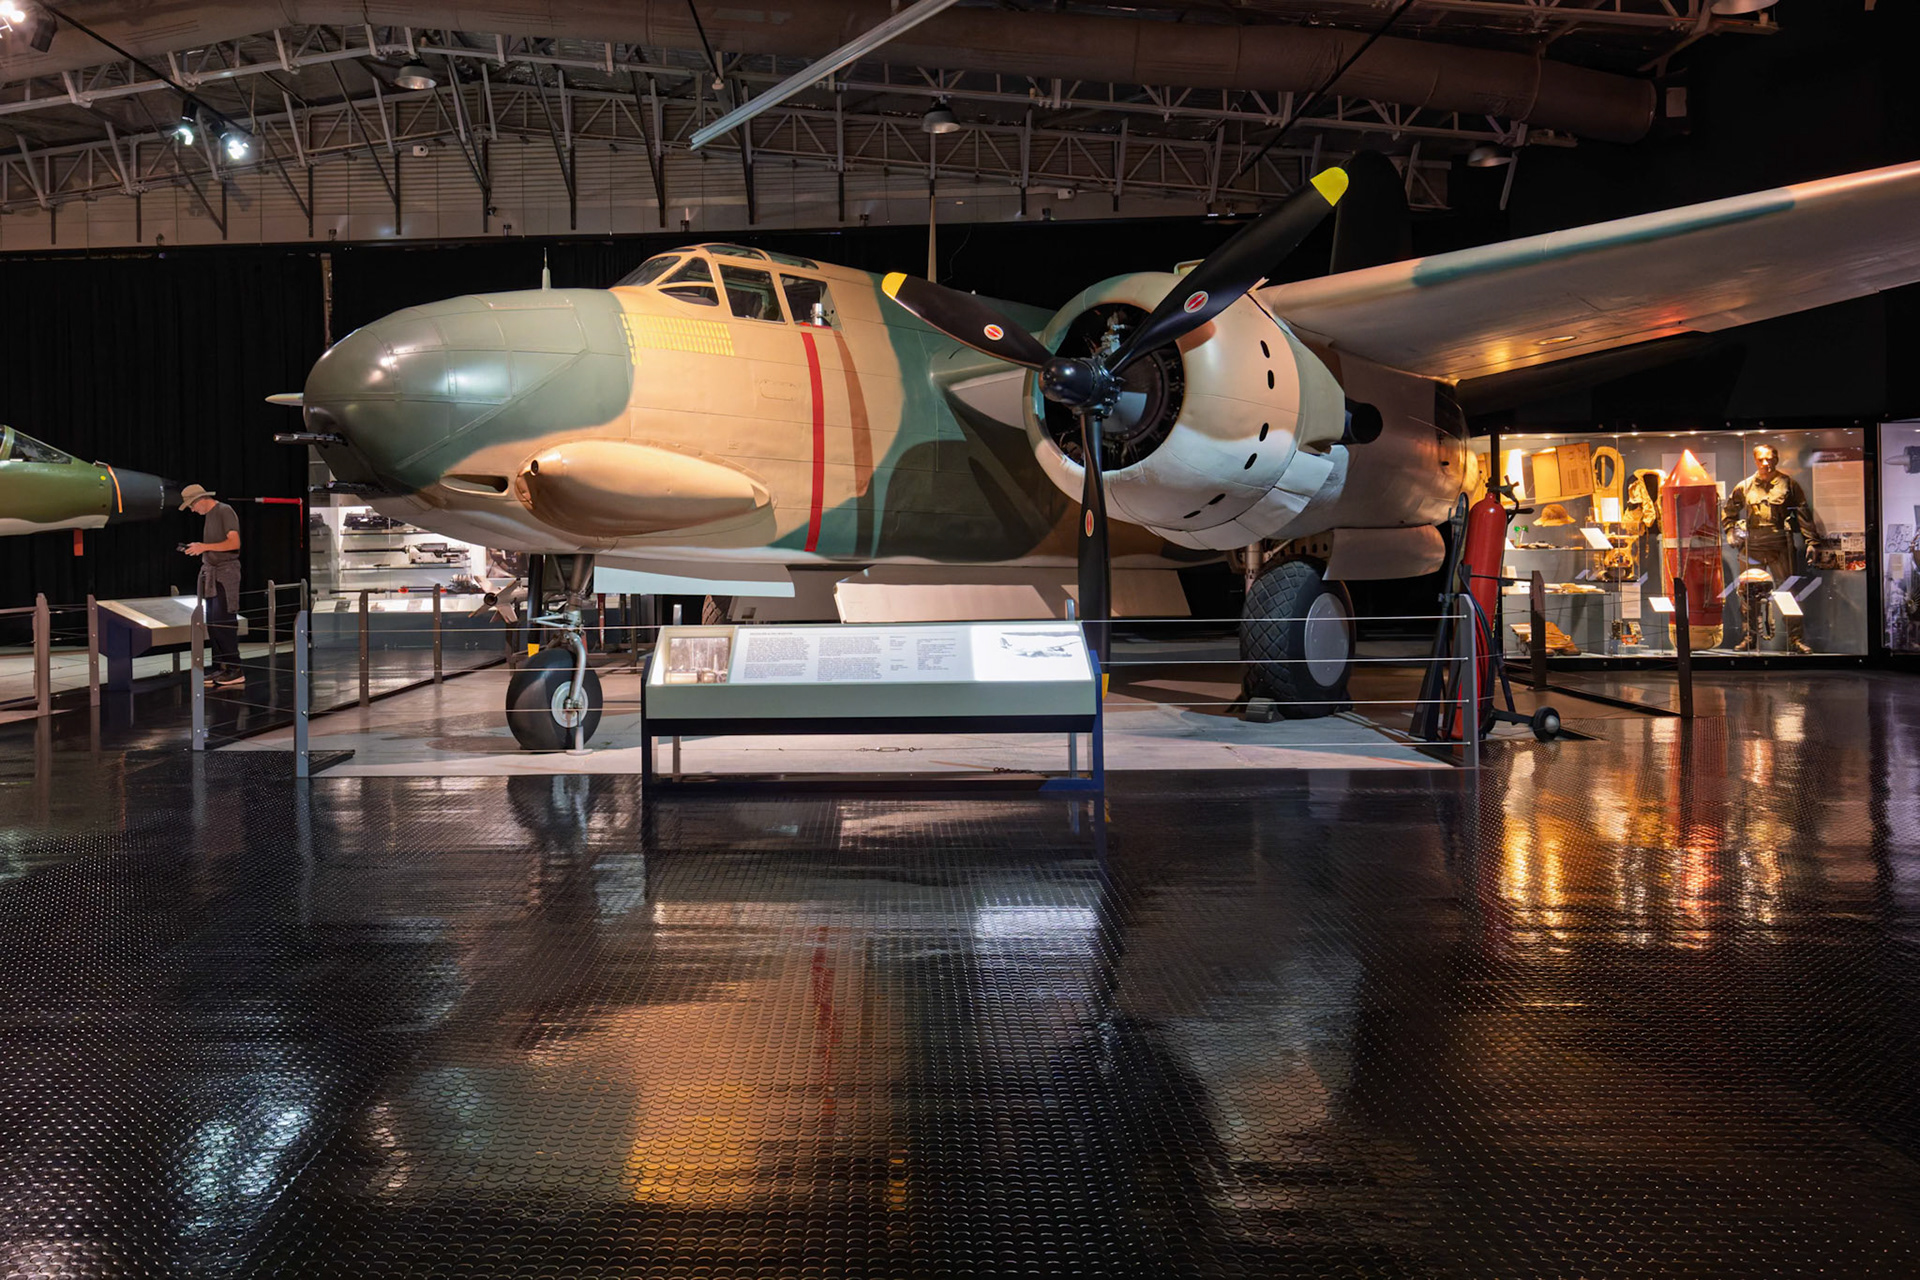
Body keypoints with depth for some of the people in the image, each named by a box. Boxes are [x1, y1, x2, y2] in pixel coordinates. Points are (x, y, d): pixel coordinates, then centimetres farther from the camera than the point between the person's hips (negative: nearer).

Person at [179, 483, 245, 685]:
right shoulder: (209, 515, 17)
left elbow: (234, 543, -18)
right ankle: (220, 668, 12)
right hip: (211, 573, 9)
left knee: (223, 623, -11)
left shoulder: (225, 512, -9)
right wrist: (197, 548, 11)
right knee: (212, 624, 8)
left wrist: (205, 546, -19)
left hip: (225, 572, -9)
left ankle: (235, 670, -9)